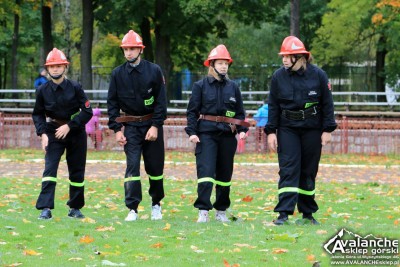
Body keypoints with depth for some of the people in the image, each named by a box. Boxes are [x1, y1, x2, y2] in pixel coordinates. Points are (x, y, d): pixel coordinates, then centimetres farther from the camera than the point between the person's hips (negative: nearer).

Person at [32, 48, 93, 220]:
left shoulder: (75, 88, -9)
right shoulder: (43, 91, -5)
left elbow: (87, 112, -8)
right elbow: (38, 114, 4)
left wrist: (69, 126, -16)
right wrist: (42, 133, -10)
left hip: (76, 133, 0)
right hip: (54, 132, 0)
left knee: (77, 172, 7)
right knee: (49, 169, -14)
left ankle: (75, 208, 21)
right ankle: (46, 208, -18)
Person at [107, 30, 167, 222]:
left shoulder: (154, 71, -3)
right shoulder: (117, 74, 1)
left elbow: (161, 101, -4)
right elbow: (112, 103, 4)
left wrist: (155, 126, -12)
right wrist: (117, 130, -3)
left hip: (152, 125, 0)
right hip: (131, 126, 0)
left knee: (155, 167, 7)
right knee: (132, 166, -10)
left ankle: (156, 204, 26)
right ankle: (132, 209, -10)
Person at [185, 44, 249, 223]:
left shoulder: (233, 87, 11)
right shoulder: (200, 86, 3)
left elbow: (240, 112, 15)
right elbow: (192, 111, 2)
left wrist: (242, 130, 0)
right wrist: (192, 132, -9)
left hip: (227, 135, 4)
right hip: (206, 134, -3)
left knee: (225, 174, 9)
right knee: (206, 172, -14)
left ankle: (221, 211, 19)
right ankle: (203, 211, -14)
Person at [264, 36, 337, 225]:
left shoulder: (318, 75, -4)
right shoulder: (278, 76, 0)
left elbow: (327, 103, 1)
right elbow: (273, 106, 4)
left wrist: (327, 130, -3)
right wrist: (271, 131, -1)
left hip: (312, 129, 0)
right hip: (287, 129, 0)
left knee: (309, 171, 7)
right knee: (288, 170, -9)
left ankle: (307, 213, 16)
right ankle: (284, 213, -14)